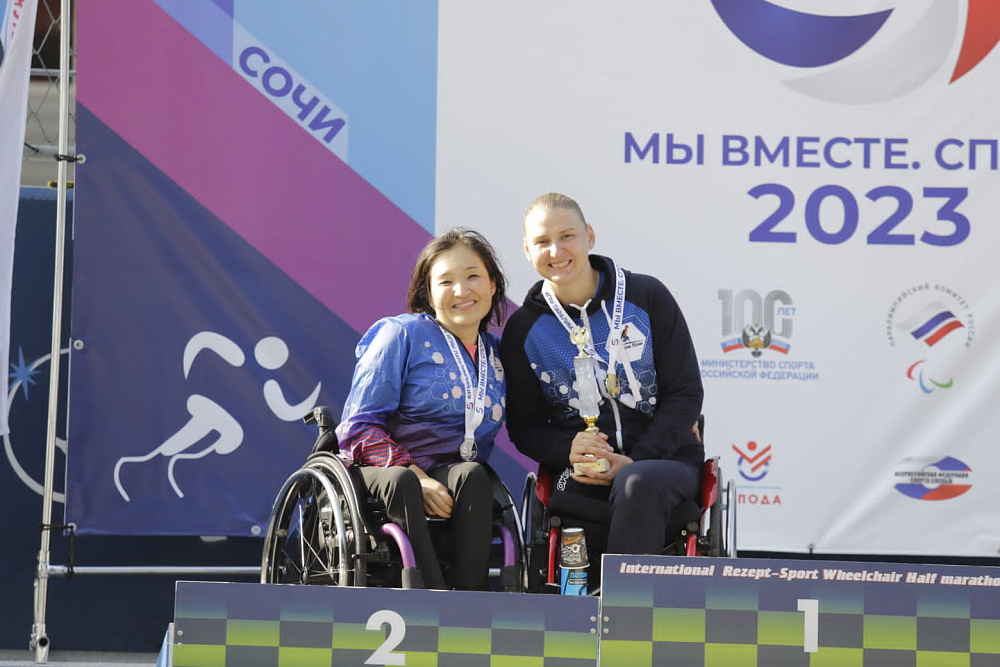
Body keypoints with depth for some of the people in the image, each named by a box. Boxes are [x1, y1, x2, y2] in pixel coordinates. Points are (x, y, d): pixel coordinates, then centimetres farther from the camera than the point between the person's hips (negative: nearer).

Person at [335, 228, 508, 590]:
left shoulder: (497, 354, 15)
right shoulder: (403, 334, -2)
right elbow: (360, 427, -8)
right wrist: (416, 476, -20)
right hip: (382, 470, -4)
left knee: (473, 475, -31)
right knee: (400, 481, -38)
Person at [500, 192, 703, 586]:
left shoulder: (646, 296, 5)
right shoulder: (522, 330, 11)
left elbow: (686, 393, 2)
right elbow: (523, 424, 13)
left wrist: (634, 460, -12)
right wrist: (567, 450, -11)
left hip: (664, 456, -1)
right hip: (582, 473, 1)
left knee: (638, 484, -39)